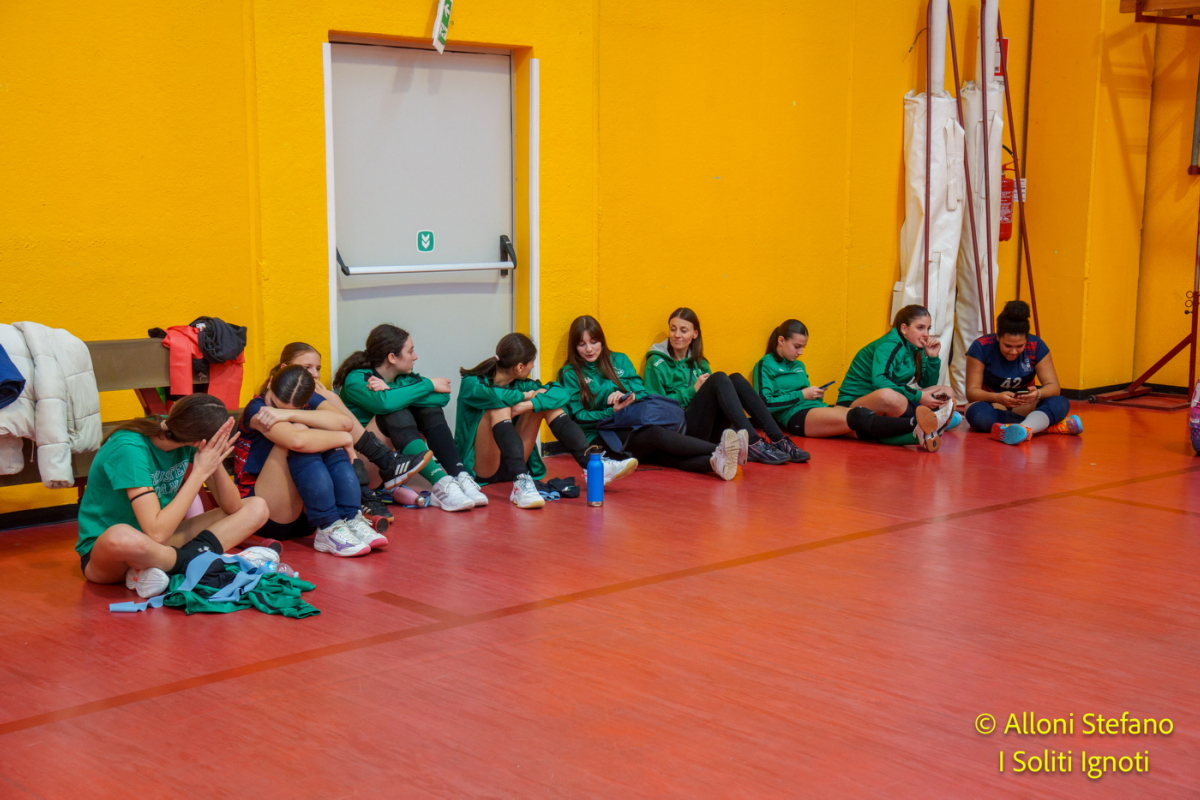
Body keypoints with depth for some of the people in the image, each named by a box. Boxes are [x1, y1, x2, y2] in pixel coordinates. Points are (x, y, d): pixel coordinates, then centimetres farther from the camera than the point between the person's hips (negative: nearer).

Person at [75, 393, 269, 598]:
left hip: (156, 542, 8)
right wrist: (200, 472, -29)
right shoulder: (130, 449, -25)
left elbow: (232, 507, -4)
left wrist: (216, 463, -22)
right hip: (103, 552, -7)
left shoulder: (186, 437, -6)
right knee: (122, 537, -45)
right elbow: (156, 532, -34)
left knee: (256, 508, -6)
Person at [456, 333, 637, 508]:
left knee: (546, 400, -5)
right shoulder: (472, 383, -10)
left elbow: (560, 393, -8)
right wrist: (524, 395, -18)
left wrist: (529, 404, -25)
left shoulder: (520, 384, 5)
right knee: (500, 407, -29)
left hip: (512, 464, 6)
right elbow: (489, 396, -34)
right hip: (481, 468, -6)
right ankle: (520, 482, -46)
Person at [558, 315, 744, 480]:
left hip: (633, 429, 4)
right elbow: (578, 416, 0)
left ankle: (714, 461, -59)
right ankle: (719, 451, -50)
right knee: (656, 434, -33)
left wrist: (630, 397, -10)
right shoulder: (570, 374, 8)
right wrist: (612, 412, -14)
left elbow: (644, 393, 12)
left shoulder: (620, 360, 18)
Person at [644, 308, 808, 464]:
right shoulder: (657, 364, 2)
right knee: (718, 378, -24)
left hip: (708, 430, 6)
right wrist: (692, 391, -11)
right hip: (681, 428, -6)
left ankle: (779, 440, -24)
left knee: (735, 378, -14)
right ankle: (752, 444, -39)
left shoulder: (698, 362, 21)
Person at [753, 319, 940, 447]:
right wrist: (801, 395, -5)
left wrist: (816, 395, 7)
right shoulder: (765, 365, 5)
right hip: (794, 417, -7)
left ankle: (918, 434, -54)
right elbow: (765, 403, -8)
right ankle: (916, 423, -55)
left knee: (864, 426, -27)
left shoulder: (798, 366, 29)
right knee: (858, 416, -33)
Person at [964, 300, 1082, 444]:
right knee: (977, 413, -38)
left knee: (1061, 403, -28)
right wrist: (997, 398, -37)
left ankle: (1023, 429, -58)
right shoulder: (981, 347, -15)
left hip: (1025, 406, 2)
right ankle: (1044, 424, -34)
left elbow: (1053, 386, -10)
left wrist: (1038, 394, -34)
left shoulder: (1036, 347, -8)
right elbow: (972, 391, -16)